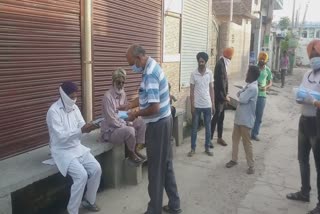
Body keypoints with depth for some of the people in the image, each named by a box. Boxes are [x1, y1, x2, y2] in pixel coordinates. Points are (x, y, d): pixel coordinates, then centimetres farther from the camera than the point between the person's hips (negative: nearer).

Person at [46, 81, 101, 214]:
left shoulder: (74, 107, 5)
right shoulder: (54, 111, -17)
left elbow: (81, 125, 3)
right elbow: (60, 136, -24)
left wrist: (87, 127, -20)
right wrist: (81, 130, -33)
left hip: (77, 147, 7)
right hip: (62, 150, -7)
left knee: (96, 169, -9)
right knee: (82, 175, -24)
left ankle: (89, 200, 14)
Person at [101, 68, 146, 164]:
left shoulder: (123, 94, 3)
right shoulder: (108, 96, -21)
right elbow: (112, 121, -22)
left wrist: (130, 123, -6)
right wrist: (127, 125, -17)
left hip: (122, 125, 8)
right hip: (110, 131, -8)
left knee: (141, 122, -3)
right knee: (130, 130, -32)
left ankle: (135, 149, 7)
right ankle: (131, 153, -2)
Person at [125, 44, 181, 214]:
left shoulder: (150, 74, -23)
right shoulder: (152, 66, 10)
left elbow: (154, 107, -28)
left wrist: (136, 114, -14)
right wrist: (129, 106, 11)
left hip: (157, 124, -10)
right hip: (164, 121, 10)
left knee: (155, 169, 3)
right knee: (166, 165, 17)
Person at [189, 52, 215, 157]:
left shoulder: (210, 73, 0)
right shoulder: (193, 74, -7)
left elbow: (211, 89, 5)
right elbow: (191, 91, -4)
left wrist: (213, 104, 2)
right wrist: (192, 106, -7)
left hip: (207, 105, 2)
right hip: (197, 105, -2)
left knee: (208, 128, 10)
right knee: (194, 128, 7)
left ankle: (207, 148, 24)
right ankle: (193, 148, 18)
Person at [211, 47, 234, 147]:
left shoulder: (223, 64, 13)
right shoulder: (220, 64, -17)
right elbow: (221, 82, -21)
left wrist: (226, 95, 12)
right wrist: (225, 96, -16)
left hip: (222, 95, 9)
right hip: (219, 95, -9)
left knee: (221, 117, 14)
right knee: (216, 116, -6)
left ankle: (219, 138, 23)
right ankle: (209, 139, 1)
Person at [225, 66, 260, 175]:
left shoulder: (252, 88, -19)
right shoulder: (249, 86, 13)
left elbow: (242, 99, -24)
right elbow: (239, 94, 12)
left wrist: (241, 93, -4)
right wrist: (241, 94, -10)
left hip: (246, 120, -9)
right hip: (239, 117, 10)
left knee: (247, 143, -2)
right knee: (235, 138, 15)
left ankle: (251, 165, 10)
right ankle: (234, 159, 29)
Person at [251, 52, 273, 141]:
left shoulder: (267, 70, 4)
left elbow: (270, 82, 9)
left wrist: (266, 87, -13)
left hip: (262, 95, 2)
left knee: (259, 116, 7)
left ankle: (254, 134, 18)